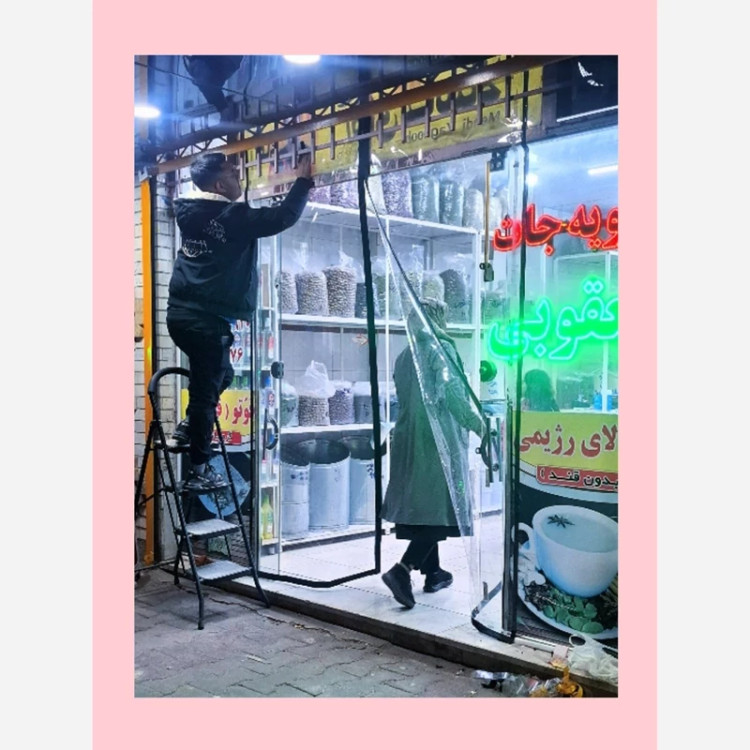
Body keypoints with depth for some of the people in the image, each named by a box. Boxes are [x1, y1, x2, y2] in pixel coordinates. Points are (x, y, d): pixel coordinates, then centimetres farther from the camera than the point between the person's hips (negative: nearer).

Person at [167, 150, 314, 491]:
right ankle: (199, 471, 8)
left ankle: (188, 427, 27)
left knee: (218, 373, 27)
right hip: (208, 319, -8)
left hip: (180, 312, 8)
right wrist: (303, 180, 2)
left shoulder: (189, 211, 8)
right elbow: (283, 216, -12)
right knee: (206, 390, 0)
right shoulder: (232, 217, -13)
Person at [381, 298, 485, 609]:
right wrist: (477, 422, -7)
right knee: (440, 509, -4)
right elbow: (452, 393, -19)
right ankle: (402, 570, -16)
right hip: (440, 440, -7)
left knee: (421, 506, 14)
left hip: (409, 439, 8)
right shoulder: (441, 349, -11)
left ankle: (433, 572, 25)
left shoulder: (404, 356, 10)